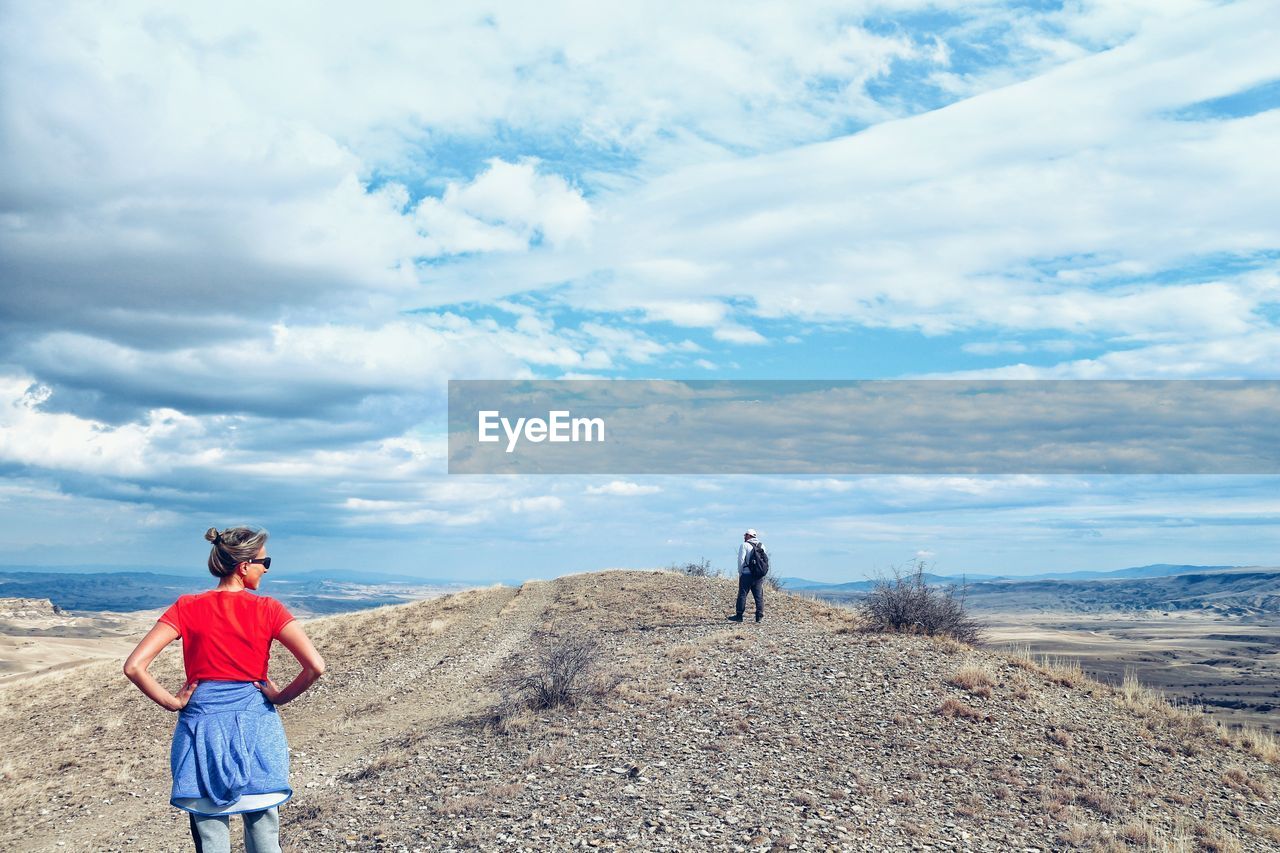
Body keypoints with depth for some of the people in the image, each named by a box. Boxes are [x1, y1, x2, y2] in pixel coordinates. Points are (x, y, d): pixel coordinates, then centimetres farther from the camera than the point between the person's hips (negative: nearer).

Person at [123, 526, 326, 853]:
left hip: (202, 726, 1)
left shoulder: (187, 608, -3)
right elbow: (315, 666, -15)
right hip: (256, 728, -1)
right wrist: (280, 697, 0)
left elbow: (134, 666, -11)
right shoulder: (267, 609, -7)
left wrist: (172, 703, 0)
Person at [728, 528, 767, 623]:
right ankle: (759, 616, 5)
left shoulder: (744, 545, -5)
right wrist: (761, 571, 14)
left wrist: (740, 573, -3)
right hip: (760, 575, 5)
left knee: (742, 595, 0)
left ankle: (739, 615, 0)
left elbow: (741, 560, -11)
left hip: (747, 574, -5)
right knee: (759, 596, 7)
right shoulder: (761, 545, 13)